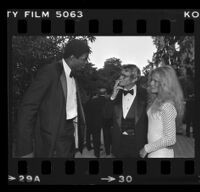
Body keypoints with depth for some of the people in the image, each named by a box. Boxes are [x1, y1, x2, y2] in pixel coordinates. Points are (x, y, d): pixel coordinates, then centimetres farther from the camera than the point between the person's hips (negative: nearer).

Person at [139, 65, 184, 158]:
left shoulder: (167, 106, -19)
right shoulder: (156, 101, 8)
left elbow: (170, 139, -20)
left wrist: (147, 148, -14)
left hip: (161, 154, -8)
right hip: (154, 153, 8)